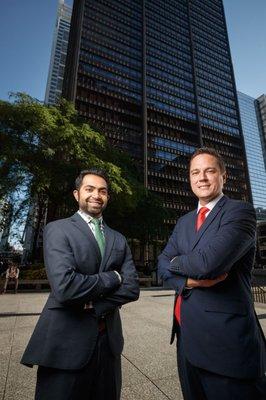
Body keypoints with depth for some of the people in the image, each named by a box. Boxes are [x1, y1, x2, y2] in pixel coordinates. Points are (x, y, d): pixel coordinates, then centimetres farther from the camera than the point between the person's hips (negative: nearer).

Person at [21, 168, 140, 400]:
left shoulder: (119, 240, 6)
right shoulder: (58, 229, -10)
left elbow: (132, 288, -3)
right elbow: (64, 287, -24)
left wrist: (92, 305, -15)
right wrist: (112, 277, -13)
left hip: (108, 340, 5)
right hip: (66, 341, -5)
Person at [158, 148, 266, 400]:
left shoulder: (240, 211, -13)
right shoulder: (183, 222, 9)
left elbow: (209, 262, -28)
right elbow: (162, 264, 3)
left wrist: (176, 262, -7)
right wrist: (190, 281, -17)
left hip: (226, 339, -6)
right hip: (186, 337, 7)